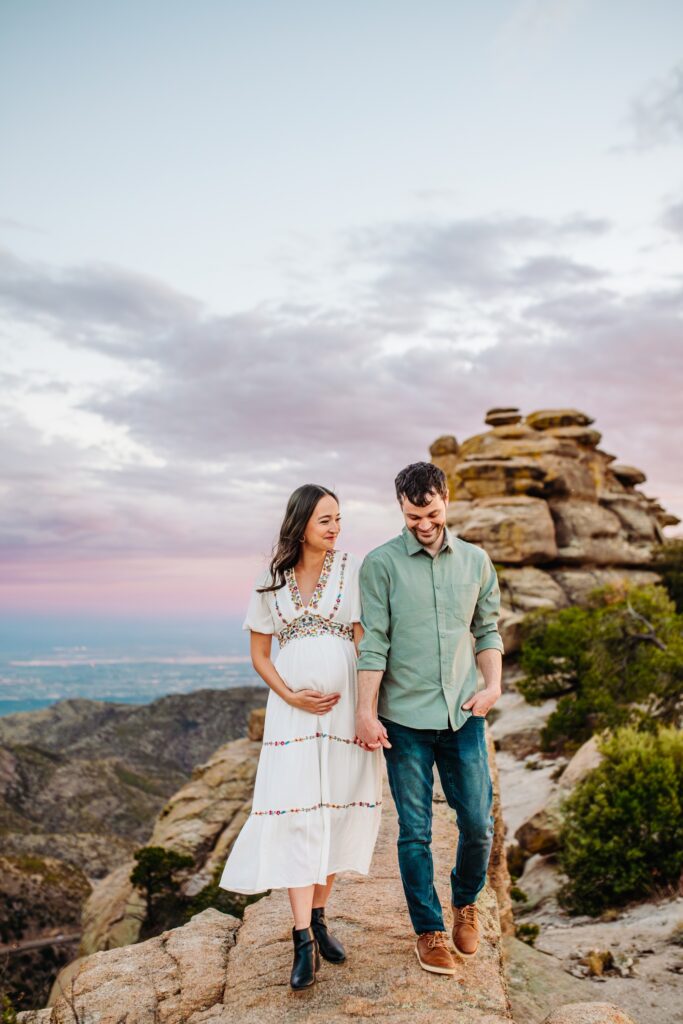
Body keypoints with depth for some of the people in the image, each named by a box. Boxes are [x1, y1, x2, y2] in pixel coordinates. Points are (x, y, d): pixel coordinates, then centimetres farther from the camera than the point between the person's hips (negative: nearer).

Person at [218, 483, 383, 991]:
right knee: (297, 813, -5)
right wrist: (291, 696, -7)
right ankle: (303, 940, 1)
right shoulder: (271, 581, 4)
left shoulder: (352, 569, -1)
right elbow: (259, 654, 8)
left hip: (345, 704, 0)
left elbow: (364, 641, -4)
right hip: (293, 708, 1)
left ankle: (319, 916, 26)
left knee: (339, 811, 7)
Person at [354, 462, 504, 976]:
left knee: (479, 823, 7)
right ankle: (429, 930, 26)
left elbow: (488, 630, 12)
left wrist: (493, 685, -2)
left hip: (464, 714, 3)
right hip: (406, 718, -2)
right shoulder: (381, 563, -4)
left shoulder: (476, 561, 6)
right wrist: (366, 711, -10)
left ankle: (466, 903, 36)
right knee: (415, 831, 7)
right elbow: (373, 643, -6)